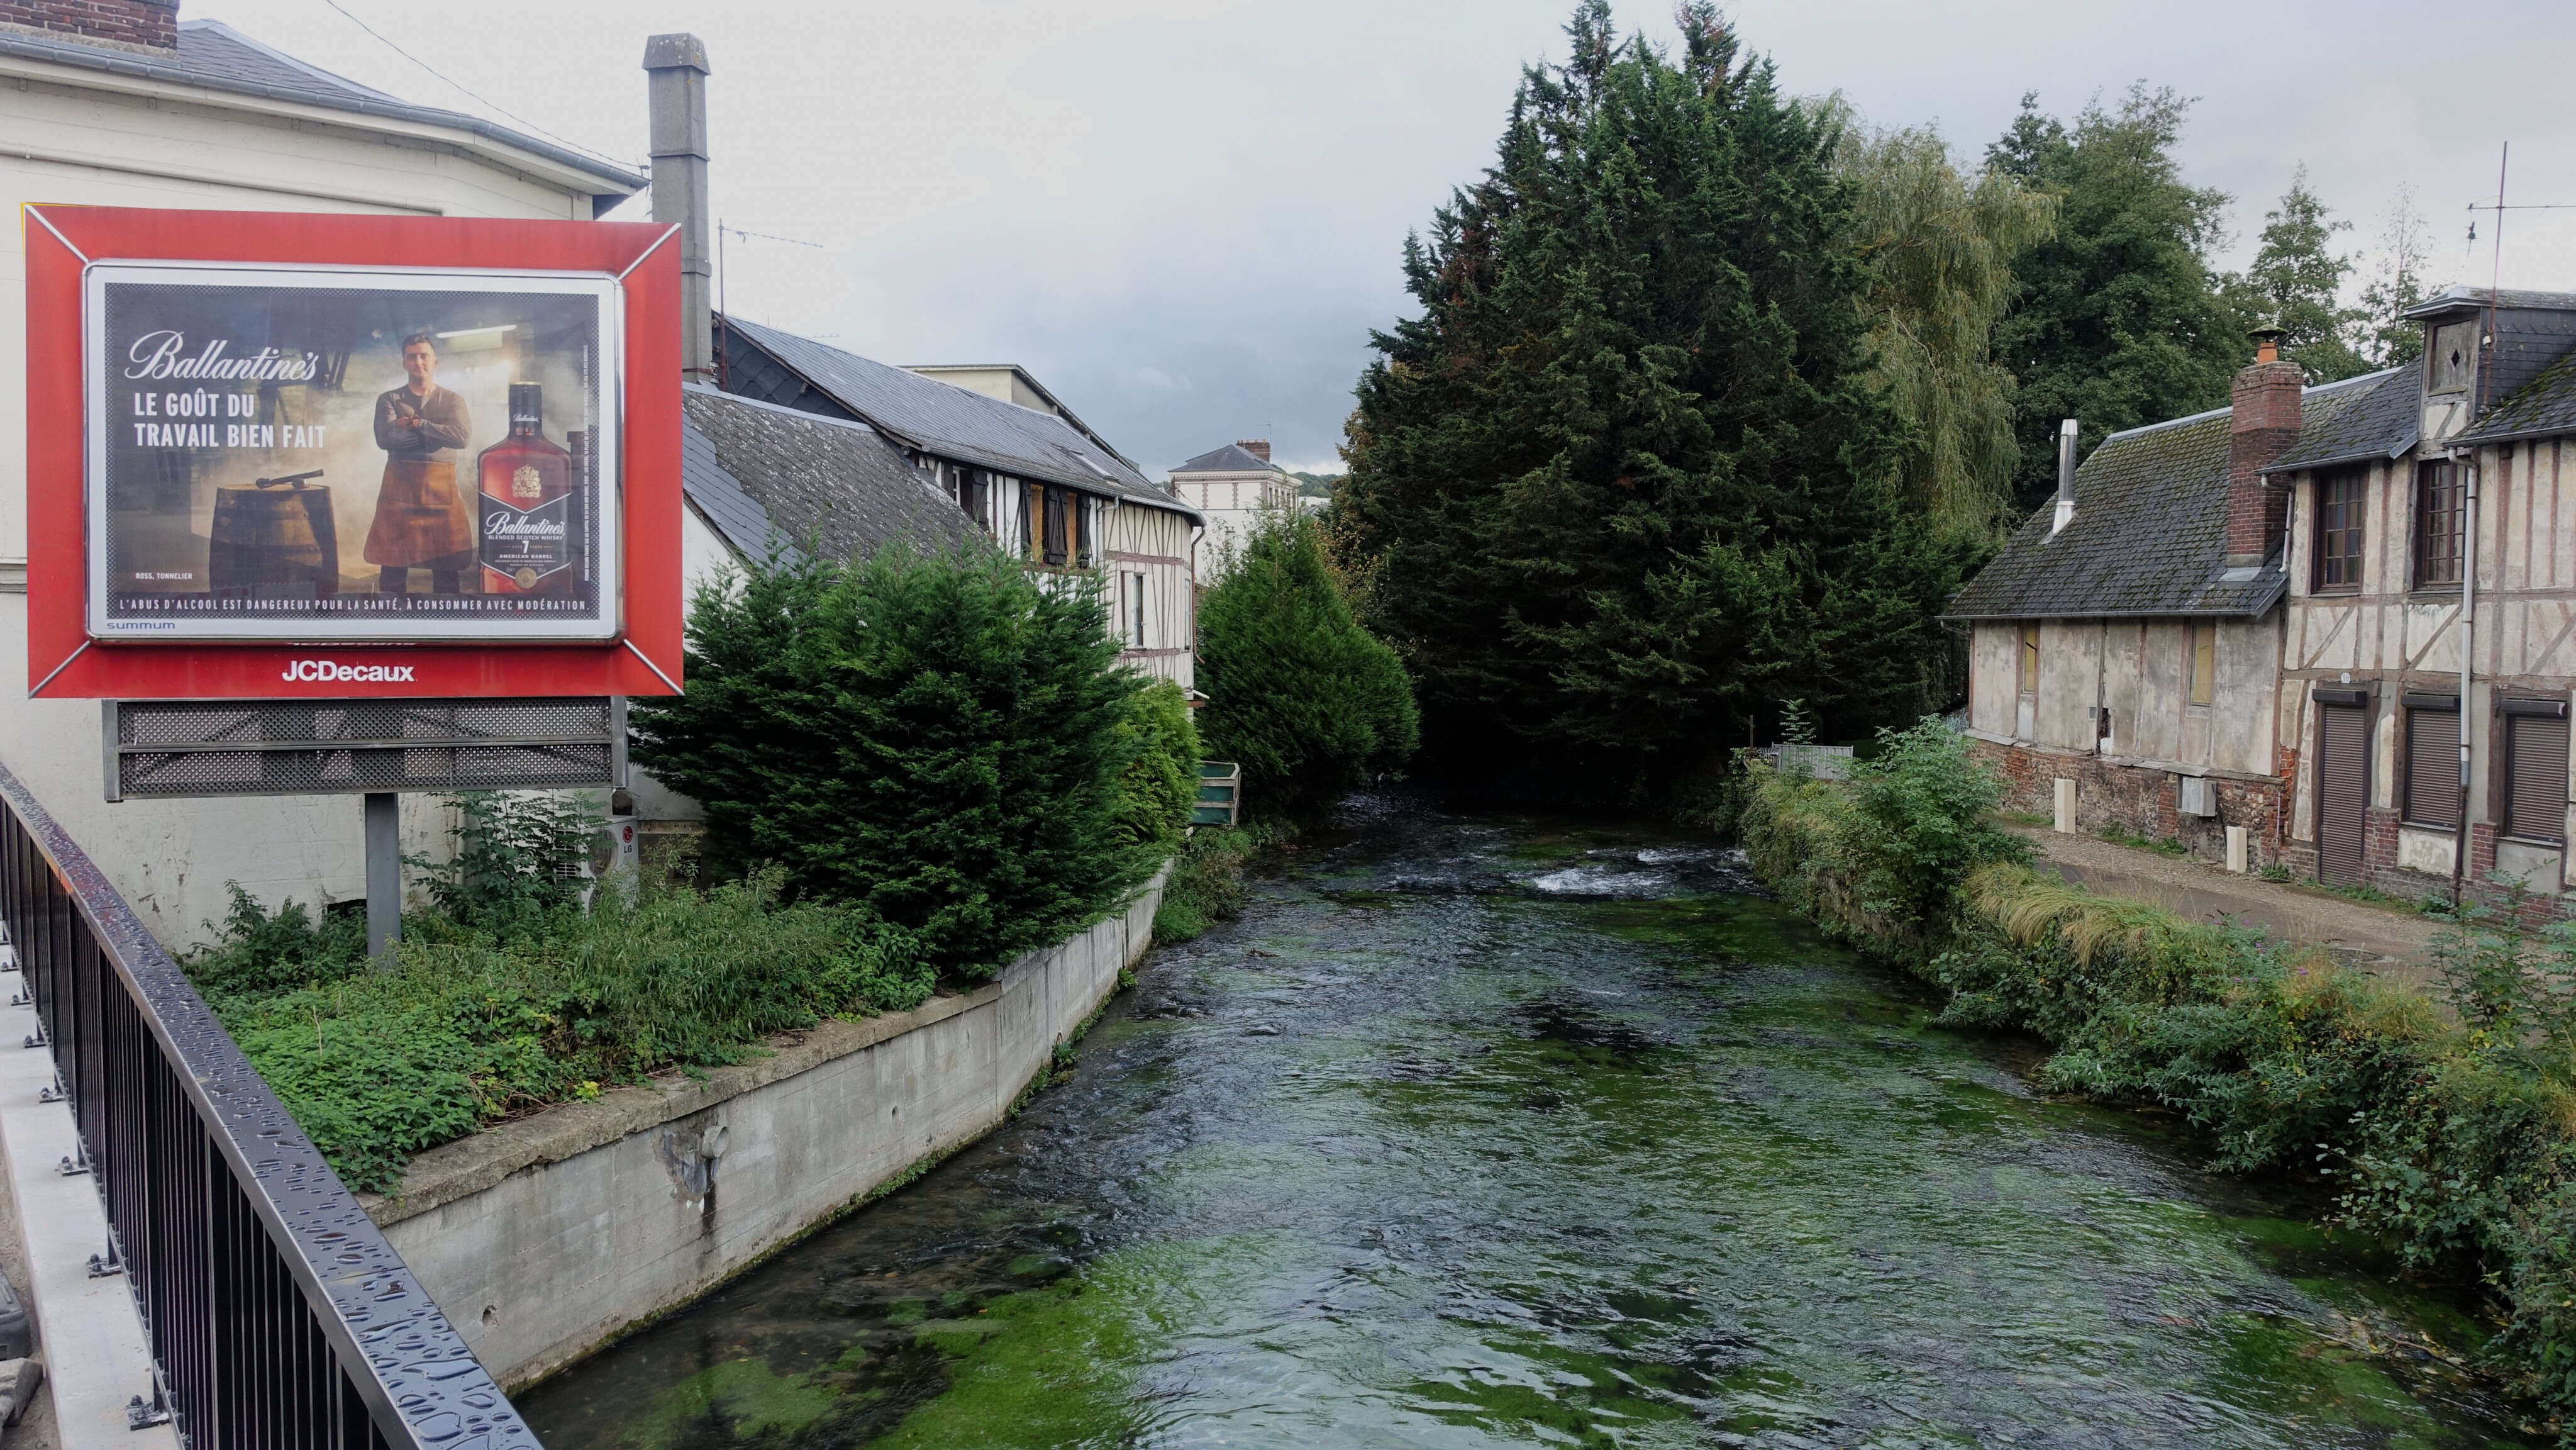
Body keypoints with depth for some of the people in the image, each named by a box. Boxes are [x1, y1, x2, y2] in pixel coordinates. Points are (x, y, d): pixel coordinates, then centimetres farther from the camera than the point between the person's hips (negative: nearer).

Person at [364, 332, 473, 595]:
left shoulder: (453, 401, 12)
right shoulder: (390, 400, 11)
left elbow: (462, 435, -8)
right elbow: (386, 438, -8)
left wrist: (416, 424, -7)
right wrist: (437, 432, -6)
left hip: (442, 487, 0)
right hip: (400, 487, 0)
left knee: (448, 564, -2)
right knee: (393, 563, -1)